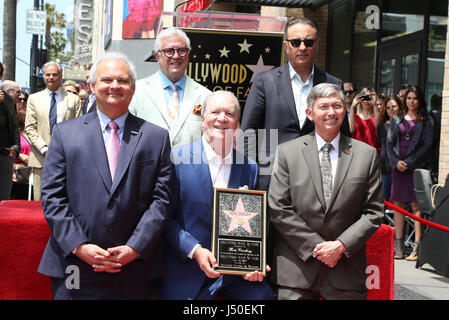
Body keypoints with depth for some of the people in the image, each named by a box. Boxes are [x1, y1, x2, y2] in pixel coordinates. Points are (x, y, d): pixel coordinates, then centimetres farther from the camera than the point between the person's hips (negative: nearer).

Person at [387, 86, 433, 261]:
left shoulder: (426, 121, 6)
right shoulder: (397, 121, 16)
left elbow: (427, 146, -2)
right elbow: (389, 143, 10)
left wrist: (410, 163, -11)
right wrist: (396, 161, -6)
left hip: (417, 167, -3)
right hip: (398, 167, 3)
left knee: (416, 206, -7)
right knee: (398, 205, 2)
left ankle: (416, 248, -5)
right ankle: (398, 248, 6)